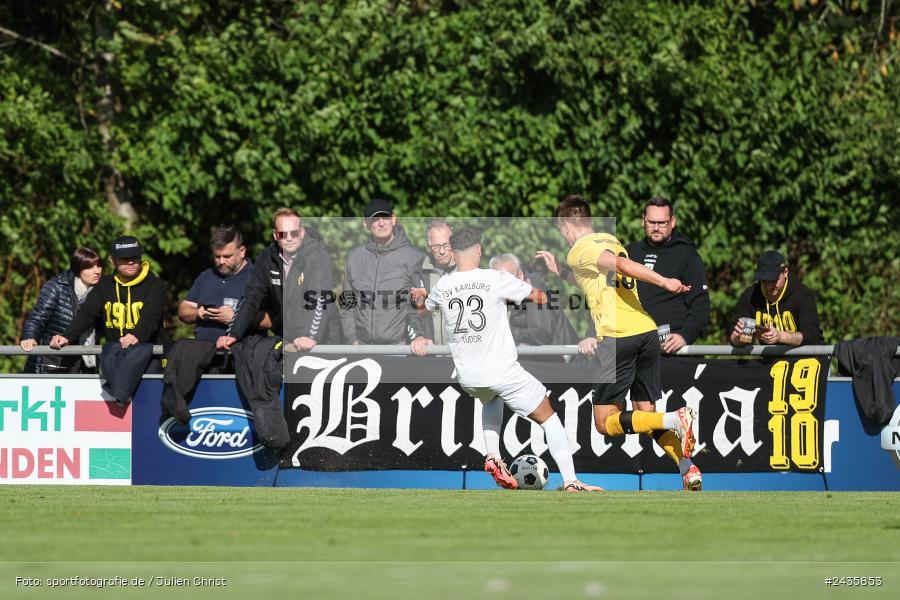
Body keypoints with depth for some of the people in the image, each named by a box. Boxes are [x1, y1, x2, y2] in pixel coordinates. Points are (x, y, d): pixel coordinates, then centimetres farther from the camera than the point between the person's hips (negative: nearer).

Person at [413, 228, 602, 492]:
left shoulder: (442, 287, -1)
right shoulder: (496, 280, -13)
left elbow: (424, 305, 24)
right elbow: (541, 297, -3)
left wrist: (419, 296, 48)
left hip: (467, 377, 5)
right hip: (503, 371, -5)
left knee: (492, 400, 39)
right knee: (548, 418, 10)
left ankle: (493, 456, 19)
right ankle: (570, 482, 1)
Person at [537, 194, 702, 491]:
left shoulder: (579, 250, -2)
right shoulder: (611, 241, 21)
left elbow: (620, 264, -18)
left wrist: (663, 281, -27)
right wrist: (557, 271, 44)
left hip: (618, 336, -7)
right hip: (646, 330, 7)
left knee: (606, 422, -1)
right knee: (645, 413, 13)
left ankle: (676, 421, -20)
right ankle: (688, 469, -6)